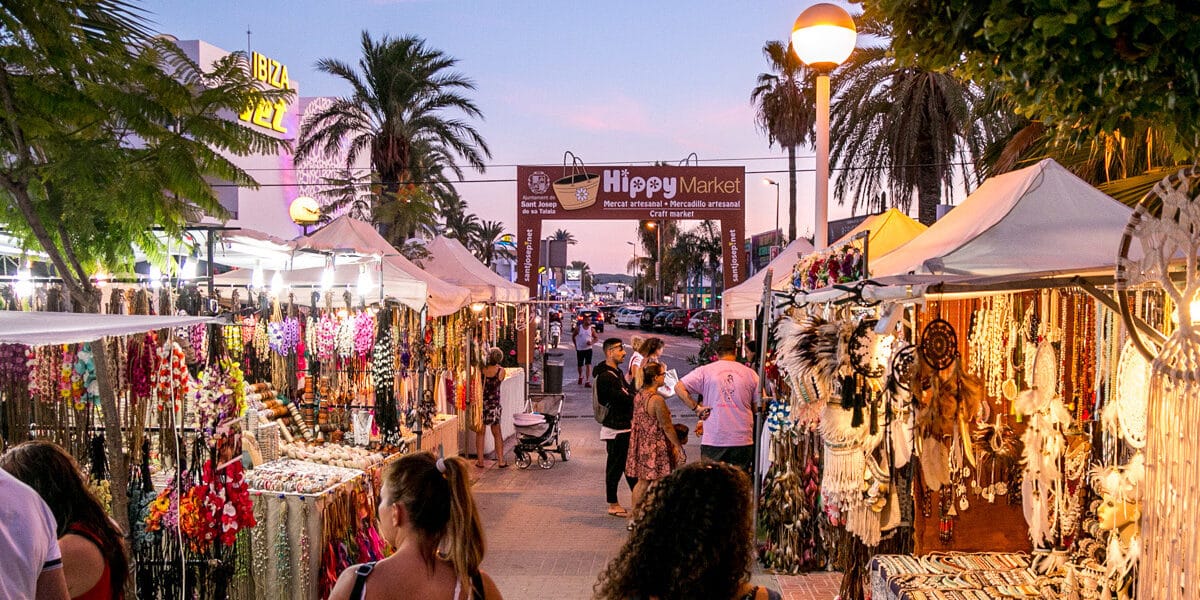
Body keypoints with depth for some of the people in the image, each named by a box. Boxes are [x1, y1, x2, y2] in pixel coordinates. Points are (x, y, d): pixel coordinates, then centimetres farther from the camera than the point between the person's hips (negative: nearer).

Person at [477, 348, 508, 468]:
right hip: (494, 405, 0)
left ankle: (480, 460, 12)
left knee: (480, 433, 10)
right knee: (497, 434, 11)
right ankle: (501, 461, 13)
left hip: (481, 404, 0)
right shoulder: (501, 371, -12)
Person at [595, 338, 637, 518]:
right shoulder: (605, 377, -19)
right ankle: (613, 504, 9)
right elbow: (624, 399, -23)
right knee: (615, 466, 0)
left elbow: (628, 394, 16)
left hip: (625, 426, 10)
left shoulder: (617, 372, 15)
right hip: (616, 429, -10)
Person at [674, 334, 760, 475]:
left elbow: (679, 387, -4)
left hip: (713, 441, -1)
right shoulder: (750, 373, 4)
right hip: (743, 441, 2)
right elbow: (758, 406, 7)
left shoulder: (705, 371, 0)